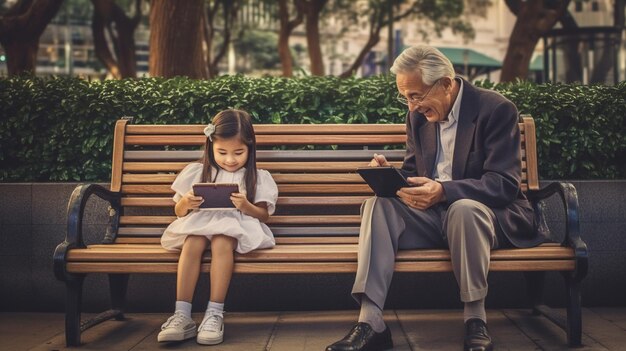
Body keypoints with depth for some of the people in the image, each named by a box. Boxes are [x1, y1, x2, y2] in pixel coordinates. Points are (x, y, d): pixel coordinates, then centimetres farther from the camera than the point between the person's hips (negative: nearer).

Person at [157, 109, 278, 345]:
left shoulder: (256, 177, 11)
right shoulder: (198, 172, 14)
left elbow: (264, 215, 8)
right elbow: (179, 212, 17)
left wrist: (246, 206, -14)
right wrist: (186, 203, -8)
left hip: (235, 226, -1)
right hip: (201, 223, 1)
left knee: (221, 242, -37)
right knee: (193, 243, -35)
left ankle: (215, 314, -37)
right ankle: (182, 315, -37)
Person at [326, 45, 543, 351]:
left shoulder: (496, 109, -11)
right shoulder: (418, 115, 8)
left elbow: (505, 184, -19)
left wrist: (444, 191, -34)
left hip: (481, 213, -5)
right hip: (432, 214, 5)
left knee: (463, 209, -38)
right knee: (378, 204, -22)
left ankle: (475, 321, -21)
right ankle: (370, 323, -30)